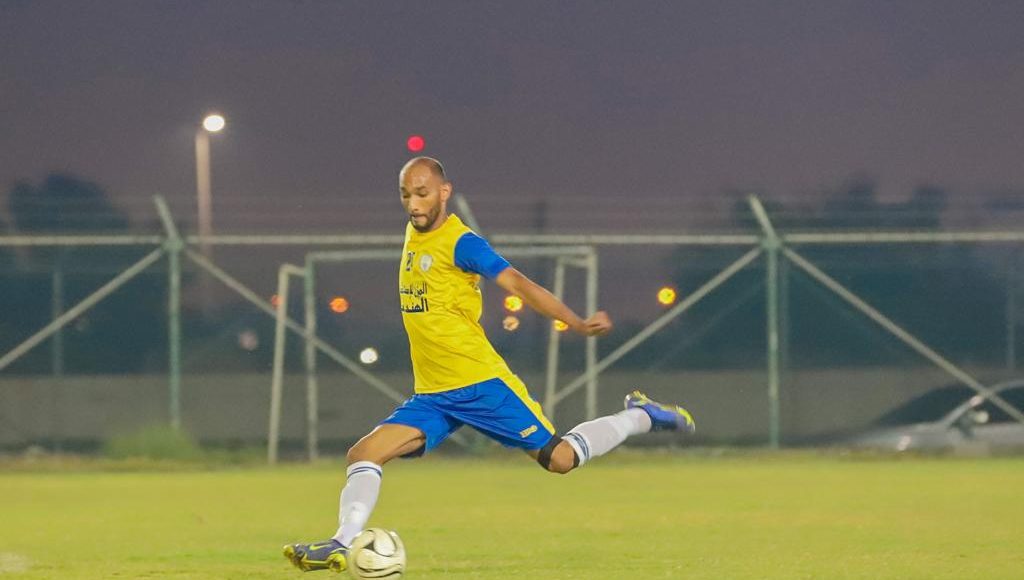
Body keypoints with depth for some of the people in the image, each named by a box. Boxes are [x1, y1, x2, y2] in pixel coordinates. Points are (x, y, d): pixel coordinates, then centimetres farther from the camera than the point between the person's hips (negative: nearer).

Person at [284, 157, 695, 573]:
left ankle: (641, 417, 12)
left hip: (480, 383, -7)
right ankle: (342, 544, -9)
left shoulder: (460, 243, -12)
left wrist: (577, 323, -28)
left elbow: (516, 283, -20)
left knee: (559, 458, -8)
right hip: (431, 397, 7)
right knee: (363, 455, -9)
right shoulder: (413, 234, 10)